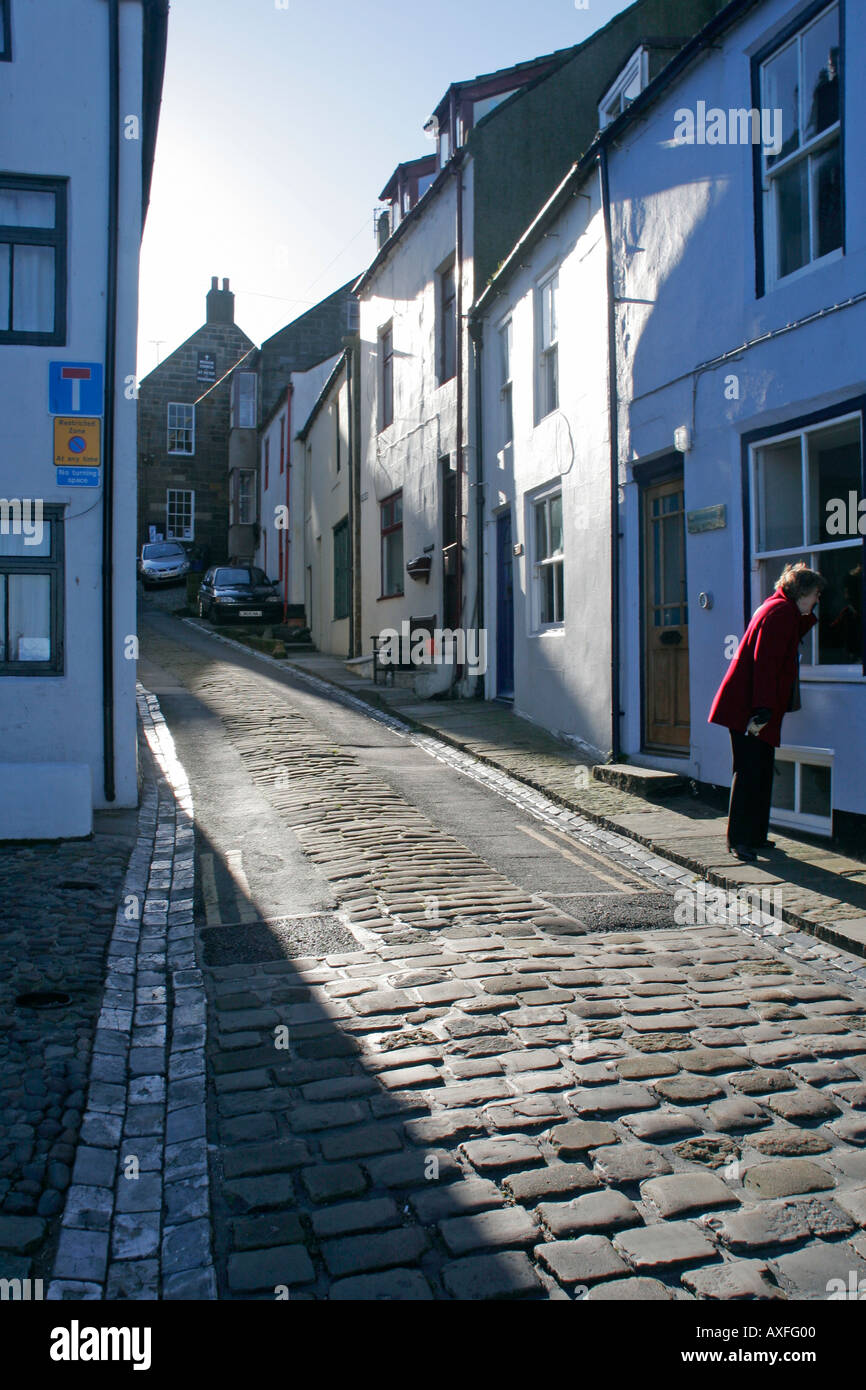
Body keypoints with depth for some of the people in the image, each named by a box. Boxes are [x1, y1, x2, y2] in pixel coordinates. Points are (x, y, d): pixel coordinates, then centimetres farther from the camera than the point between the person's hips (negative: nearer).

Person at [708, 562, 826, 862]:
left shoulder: (781, 609, 20)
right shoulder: (782, 611, -11)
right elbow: (765, 662, -20)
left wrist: (809, 614, 23)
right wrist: (763, 709, -24)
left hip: (750, 708, 11)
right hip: (747, 706, -11)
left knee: (762, 771, 13)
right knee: (749, 772, -8)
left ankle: (755, 836, 19)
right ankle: (739, 840, -4)